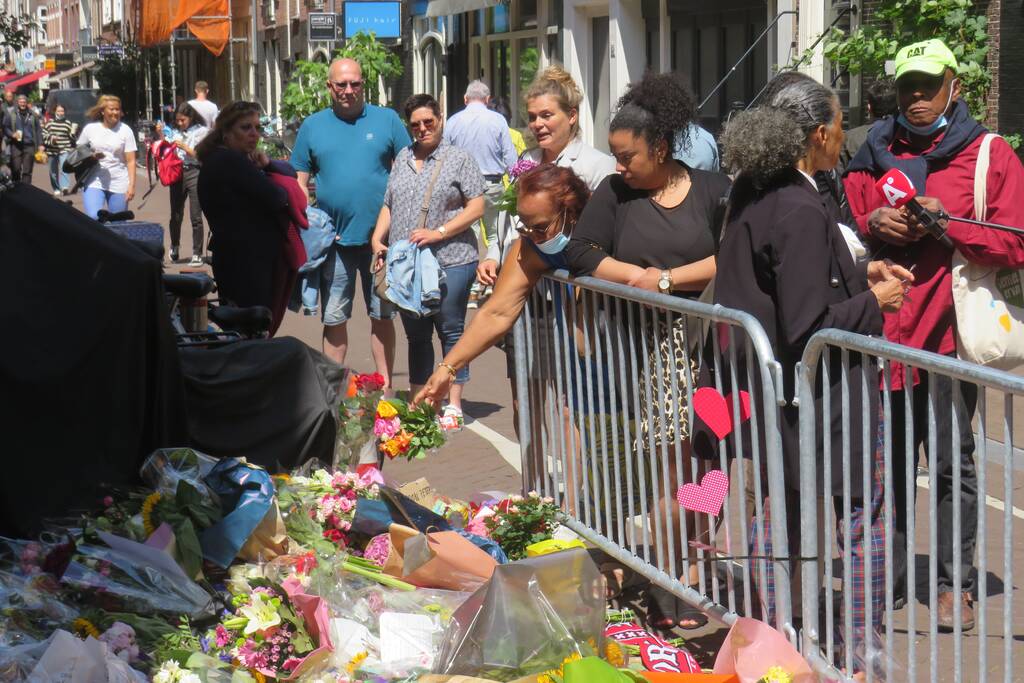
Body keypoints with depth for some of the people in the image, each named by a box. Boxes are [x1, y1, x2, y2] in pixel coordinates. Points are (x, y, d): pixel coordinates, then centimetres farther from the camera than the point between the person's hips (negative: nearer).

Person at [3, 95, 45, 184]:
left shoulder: (33, 115, 9)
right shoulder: (11, 114, 5)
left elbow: (38, 130, 9)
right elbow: (5, 127, 8)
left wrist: (40, 144, 1)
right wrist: (12, 134, -12)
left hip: (29, 145, 1)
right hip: (16, 145, -1)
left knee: (27, 171, -1)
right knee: (16, 169, -3)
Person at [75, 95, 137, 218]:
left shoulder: (125, 130, 1)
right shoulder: (90, 129, 4)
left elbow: (130, 161, -1)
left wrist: (132, 185, -10)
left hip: (119, 185, 0)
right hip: (94, 183, 0)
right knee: (93, 217, -18)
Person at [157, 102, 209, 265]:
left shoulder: (201, 131, 1)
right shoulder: (174, 132, 10)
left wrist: (184, 147, -12)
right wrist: (160, 136, -1)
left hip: (194, 174, -4)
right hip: (177, 173, 4)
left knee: (196, 216, -4)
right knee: (176, 215, 12)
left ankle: (197, 254, 1)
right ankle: (174, 247, 34)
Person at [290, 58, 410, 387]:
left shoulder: (386, 120, 3)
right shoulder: (312, 126, 7)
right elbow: (299, 181, 9)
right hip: (332, 238, 1)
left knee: (382, 316, 7)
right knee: (333, 318, 6)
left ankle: (386, 387, 16)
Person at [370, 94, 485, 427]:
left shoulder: (459, 159, 1)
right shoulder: (402, 158, 17)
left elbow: (476, 207, -6)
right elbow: (388, 206, 21)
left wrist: (439, 232, -15)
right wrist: (378, 238, 4)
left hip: (449, 262, -5)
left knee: (451, 332, -1)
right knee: (416, 334, 11)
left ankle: (453, 404, 4)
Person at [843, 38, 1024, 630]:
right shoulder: (875, 153, 14)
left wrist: (949, 224, -17)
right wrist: (871, 225, -5)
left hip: (948, 330, -3)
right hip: (881, 330, 3)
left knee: (953, 464, 1)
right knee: (888, 459, 10)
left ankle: (954, 583, 12)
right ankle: (891, 576, 22)